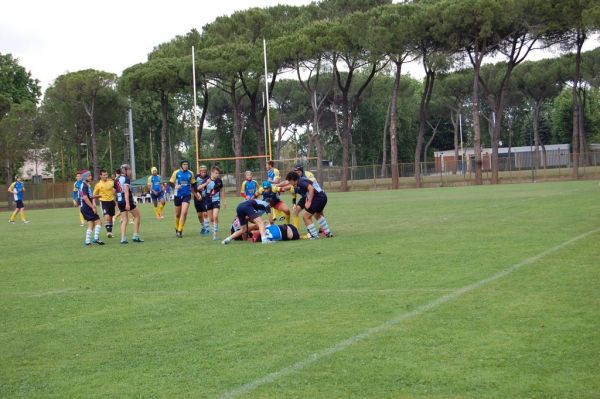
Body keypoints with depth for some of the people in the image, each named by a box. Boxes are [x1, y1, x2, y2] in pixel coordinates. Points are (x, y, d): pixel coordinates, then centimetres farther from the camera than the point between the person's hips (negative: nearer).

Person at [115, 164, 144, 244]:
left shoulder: (117, 180, 12)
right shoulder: (126, 179, -11)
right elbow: (126, 191, -21)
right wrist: (127, 203, -28)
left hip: (119, 201, 7)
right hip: (127, 201, -7)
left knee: (124, 220, 9)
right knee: (137, 216, 9)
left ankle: (123, 238, -2)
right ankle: (135, 236, 5)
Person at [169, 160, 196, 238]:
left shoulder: (190, 173, 3)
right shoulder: (176, 173, -3)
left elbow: (193, 184, 14)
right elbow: (171, 182, -1)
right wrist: (175, 186, -22)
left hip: (187, 195, 0)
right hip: (178, 195, 0)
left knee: (184, 212, -15)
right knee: (178, 214, 9)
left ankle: (180, 231, -12)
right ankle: (177, 229, 32)